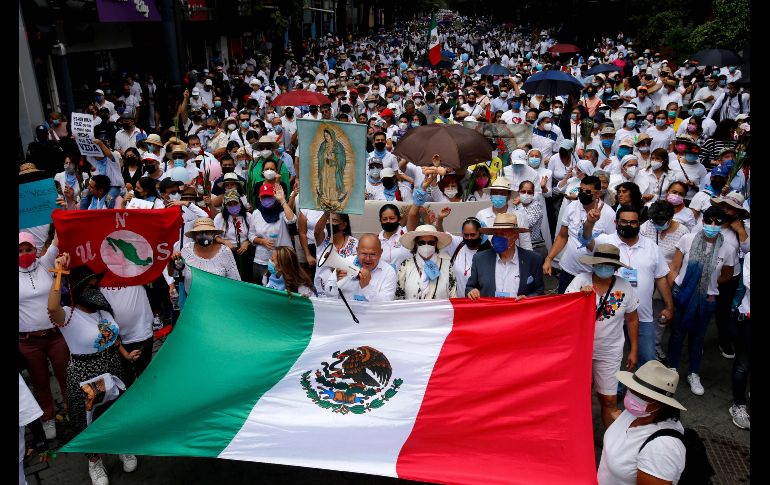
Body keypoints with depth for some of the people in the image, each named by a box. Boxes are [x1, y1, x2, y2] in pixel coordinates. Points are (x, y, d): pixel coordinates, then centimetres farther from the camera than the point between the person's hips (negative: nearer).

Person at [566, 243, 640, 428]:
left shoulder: (625, 287, -8)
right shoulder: (580, 280, -12)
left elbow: (632, 319, 3)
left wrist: (634, 350, 7)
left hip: (609, 352, 0)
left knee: (609, 400, 2)